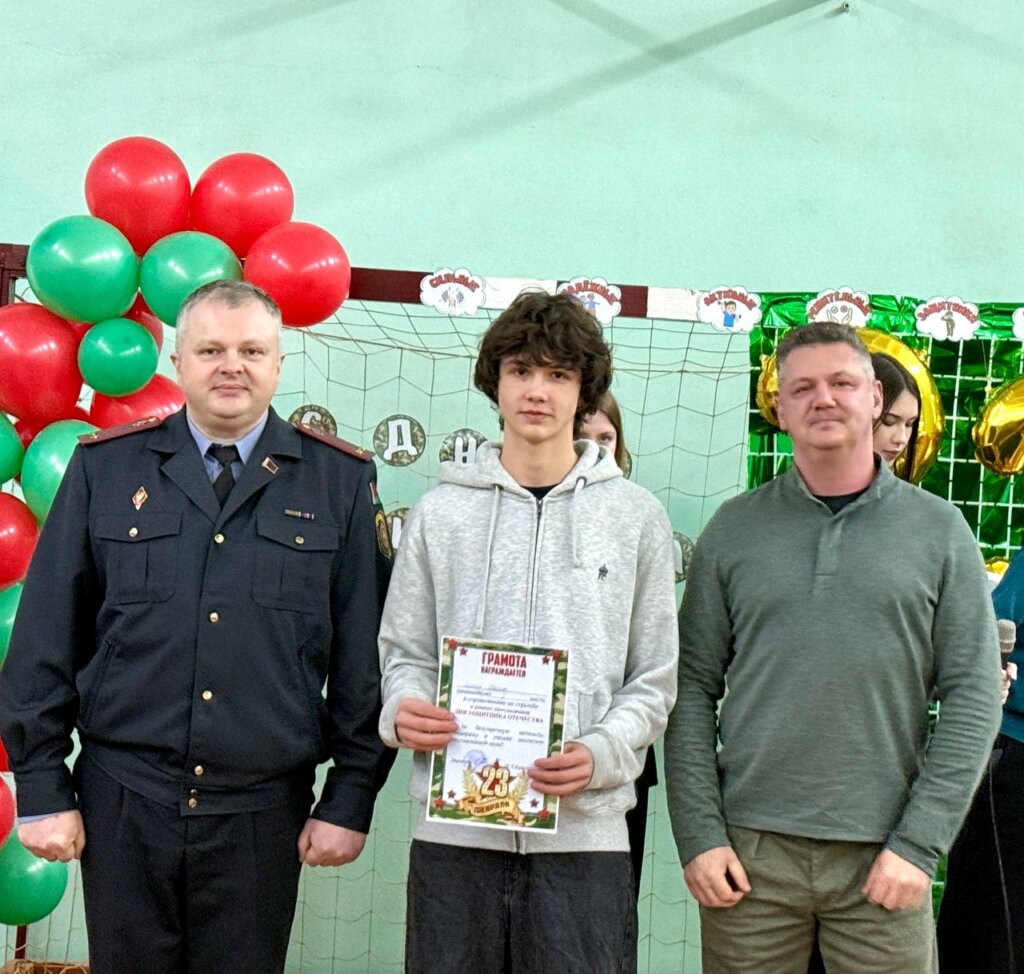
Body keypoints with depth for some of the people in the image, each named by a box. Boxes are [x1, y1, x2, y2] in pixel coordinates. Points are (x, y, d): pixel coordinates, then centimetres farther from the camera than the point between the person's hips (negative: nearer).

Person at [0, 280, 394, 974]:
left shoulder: (340, 481, 2)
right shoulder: (104, 467, 4)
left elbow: (365, 653, 3)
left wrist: (351, 799, 0)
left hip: (263, 813, 0)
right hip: (122, 804, 1)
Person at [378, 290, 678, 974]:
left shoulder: (635, 516, 5)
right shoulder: (442, 513, 8)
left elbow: (655, 679, 5)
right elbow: (406, 652, 12)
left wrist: (601, 753, -11)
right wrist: (403, 710, -9)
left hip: (584, 828, -1)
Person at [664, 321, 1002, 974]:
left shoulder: (939, 530, 3)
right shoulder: (734, 528, 5)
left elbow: (974, 698, 0)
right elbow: (693, 691, 3)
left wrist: (919, 844, -7)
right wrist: (699, 836, -5)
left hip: (884, 859, 0)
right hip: (751, 851, 1)